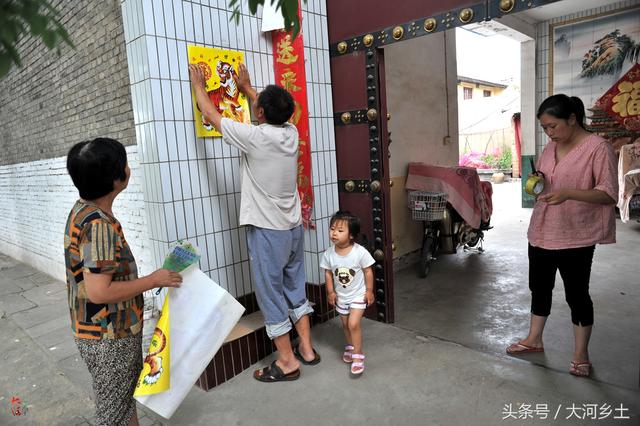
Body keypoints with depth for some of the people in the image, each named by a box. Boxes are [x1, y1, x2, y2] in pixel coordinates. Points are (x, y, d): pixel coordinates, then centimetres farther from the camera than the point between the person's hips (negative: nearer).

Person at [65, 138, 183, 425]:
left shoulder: (82, 210, 3)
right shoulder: (99, 226, -27)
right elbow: (99, 292, -31)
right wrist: (154, 280, -21)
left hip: (111, 332, 9)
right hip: (109, 339, -9)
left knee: (125, 401, 26)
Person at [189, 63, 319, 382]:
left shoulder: (255, 137, -18)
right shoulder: (291, 133, 0)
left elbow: (211, 115, -4)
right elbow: (272, 114, 24)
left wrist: (198, 86, 14)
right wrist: (246, 87, 34)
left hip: (267, 231, -7)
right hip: (293, 227, 7)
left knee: (271, 296, 6)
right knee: (295, 289, 18)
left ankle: (287, 362, 17)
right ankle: (307, 349, 30)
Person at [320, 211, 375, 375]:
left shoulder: (360, 252, -24)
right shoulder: (329, 254, -15)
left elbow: (368, 271, -12)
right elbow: (328, 273, -2)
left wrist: (369, 291, -9)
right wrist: (330, 291, -2)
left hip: (358, 295, -4)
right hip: (340, 296, 4)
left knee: (353, 324, -13)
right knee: (345, 324, 18)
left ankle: (358, 355, 5)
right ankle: (351, 346, 44)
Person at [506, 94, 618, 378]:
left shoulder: (598, 147, -13)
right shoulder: (550, 147, 8)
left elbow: (609, 194, -16)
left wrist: (569, 193, -30)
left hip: (575, 238, -6)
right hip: (541, 232, 7)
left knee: (576, 294, 7)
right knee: (539, 288, 17)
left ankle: (581, 353, 26)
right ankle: (534, 339, 35)